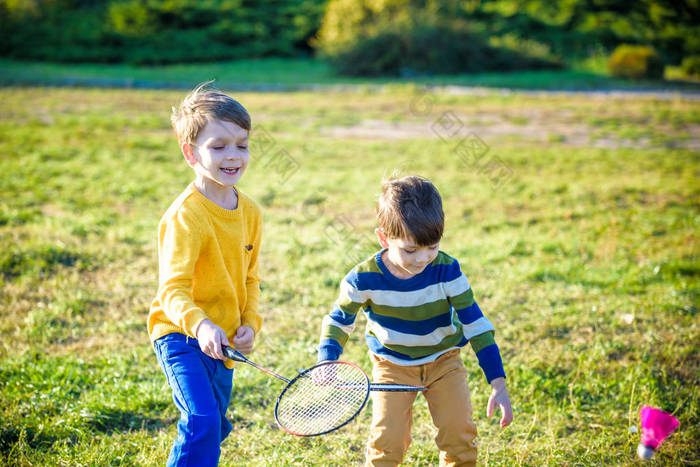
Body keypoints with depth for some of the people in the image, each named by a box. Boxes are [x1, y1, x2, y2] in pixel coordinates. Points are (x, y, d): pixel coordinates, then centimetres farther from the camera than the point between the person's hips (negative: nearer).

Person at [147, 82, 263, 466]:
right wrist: (200, 325, -41)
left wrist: (250, 323, -2)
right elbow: (173, 289, -24)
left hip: (223, 342, 7)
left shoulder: (250, 212, 3)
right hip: (181, 335, -7)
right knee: (202, 421, -22)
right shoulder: (185, 216, -20)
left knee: (214, 428, 18)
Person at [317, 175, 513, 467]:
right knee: (388, 440, -10)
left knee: (459, 434, -6)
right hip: (392, 365, -1)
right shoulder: (364, 279, -21)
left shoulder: (447, 271, -20)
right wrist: (326, 364, -21)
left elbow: (475, 323, -14)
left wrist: (498, 383, -17)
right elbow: (338, 321, -4)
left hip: (444, 360, 1)